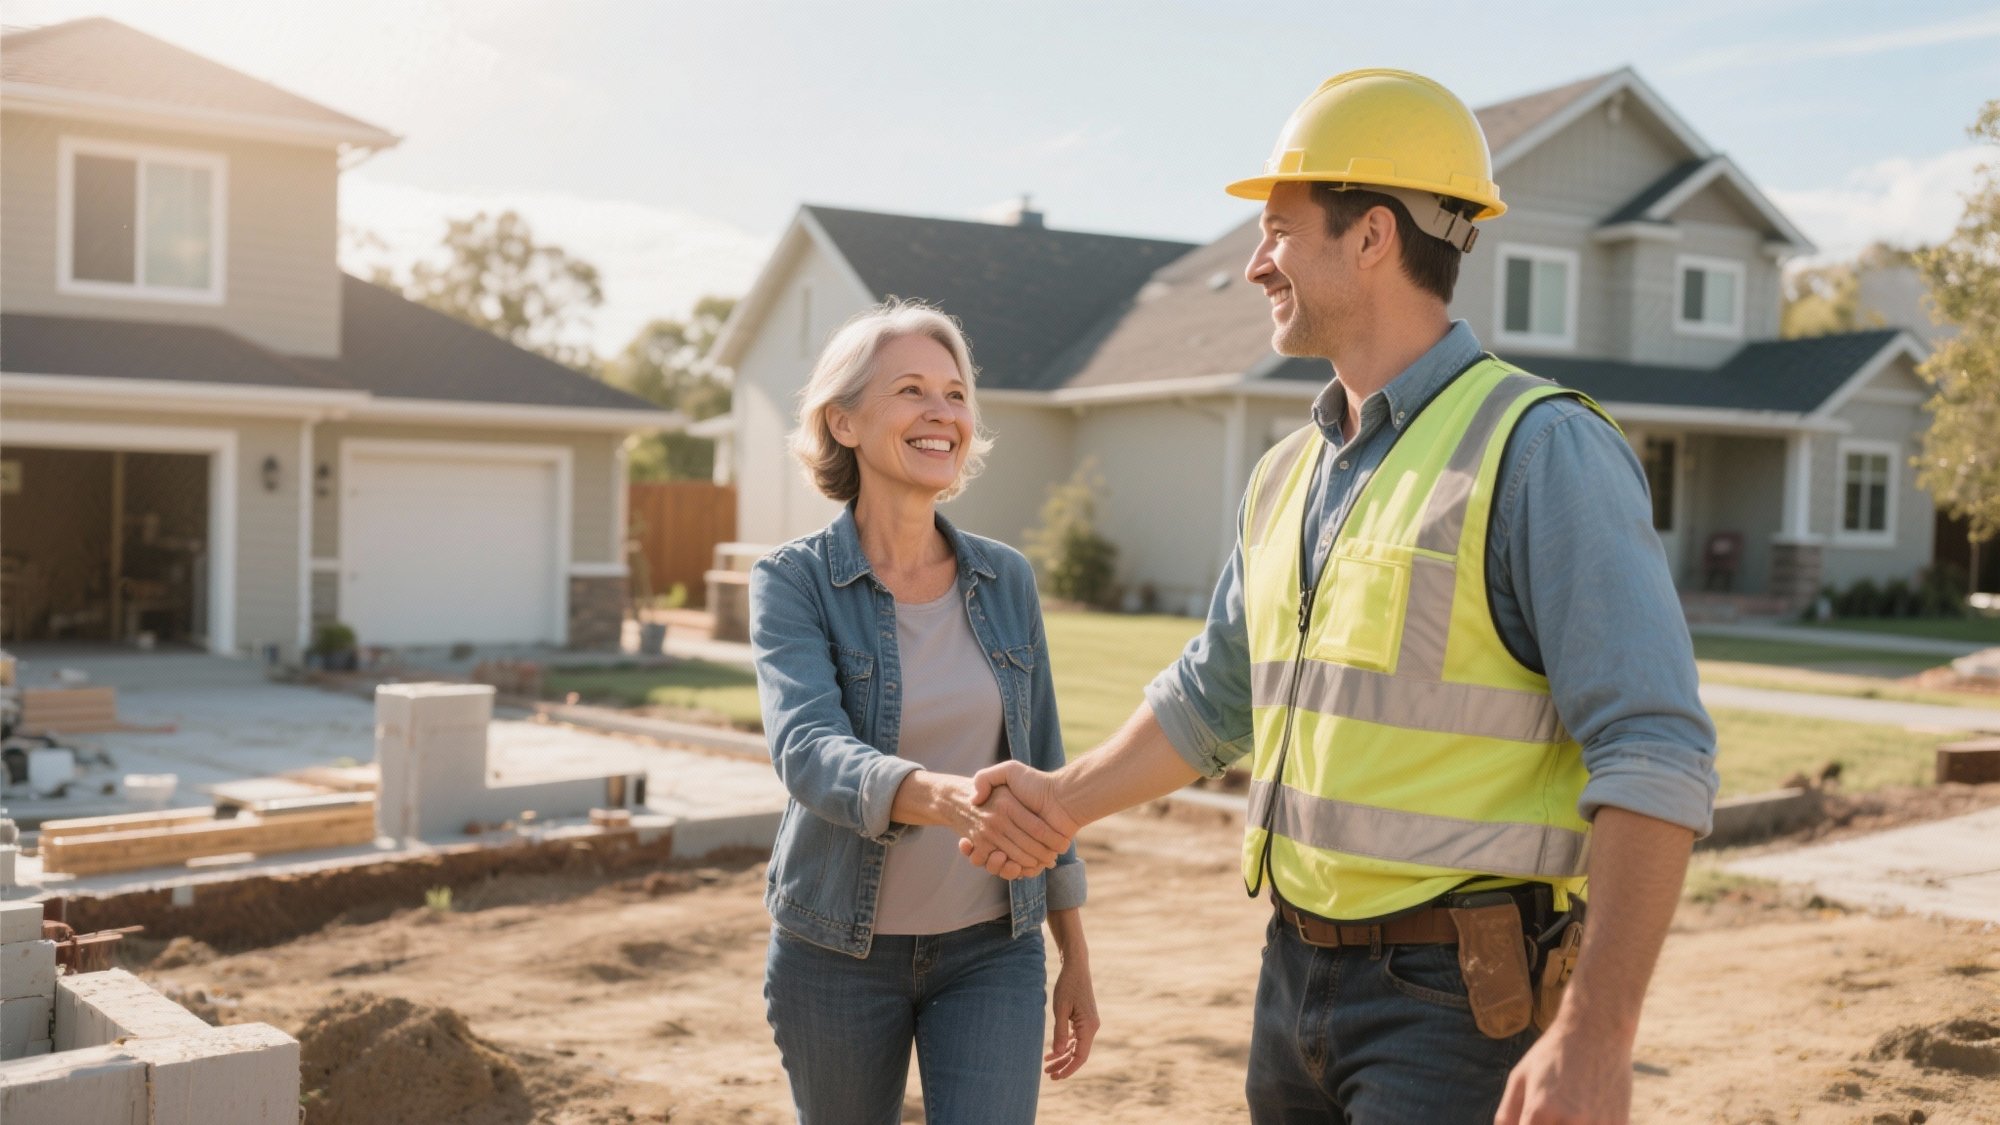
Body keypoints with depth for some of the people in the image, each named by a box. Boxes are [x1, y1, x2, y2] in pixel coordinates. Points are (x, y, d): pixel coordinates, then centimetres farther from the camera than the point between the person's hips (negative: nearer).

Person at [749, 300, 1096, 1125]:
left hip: (990, 954, 2)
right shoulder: (793, 583, -10)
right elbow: (809, 753, -27)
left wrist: (1075, 957, 8)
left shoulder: (1007, 580, 0)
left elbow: (1039, 775, 7)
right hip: (840, 955, -2)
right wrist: (948, 799, -47)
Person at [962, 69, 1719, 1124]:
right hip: (1297, 972, 7)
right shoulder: (1287, 475, 10)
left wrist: (1596, 1036, -24)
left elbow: (1655, 757, -20)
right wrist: (1071, 798, 19)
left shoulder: (1541, 452, -14)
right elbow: (1212, 695, 25)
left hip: (1457, 998, -7)